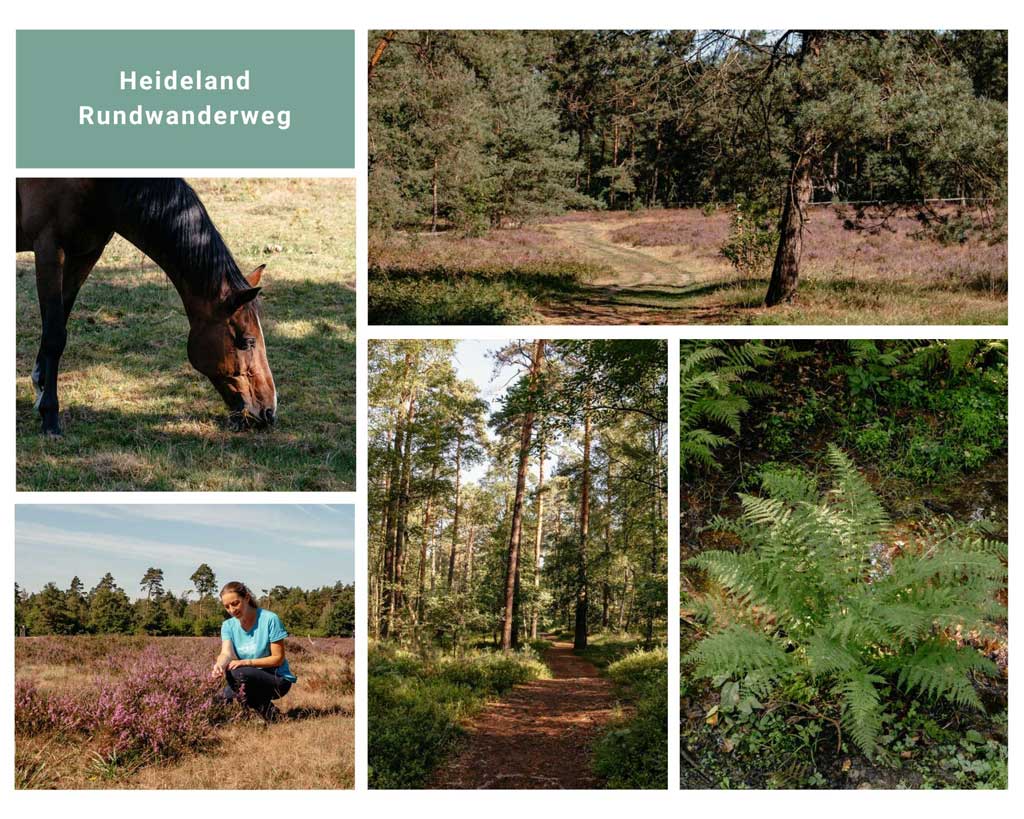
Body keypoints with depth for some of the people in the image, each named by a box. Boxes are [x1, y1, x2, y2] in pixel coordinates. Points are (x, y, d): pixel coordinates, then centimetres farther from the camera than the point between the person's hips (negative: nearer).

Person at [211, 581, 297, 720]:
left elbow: (278, 658, -13)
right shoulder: (228, 625, 3)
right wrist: (220, 665, -39)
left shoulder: (269, 619, -13)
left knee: (238, 673, -31)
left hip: (278, 679, -5)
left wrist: (246, 662, -24)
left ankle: (266, 711, -10)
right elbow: (226, 652, -15)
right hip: (250, 678, 5)